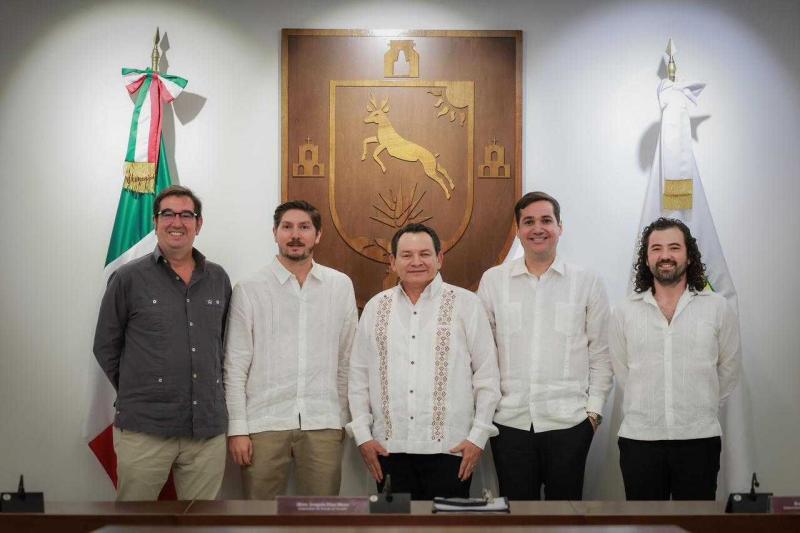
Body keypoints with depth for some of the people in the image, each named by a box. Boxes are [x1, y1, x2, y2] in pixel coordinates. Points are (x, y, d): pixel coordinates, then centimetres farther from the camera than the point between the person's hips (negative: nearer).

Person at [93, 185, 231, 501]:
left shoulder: (218, 279, 10)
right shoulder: (128, 279, -1)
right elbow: (106, 348, 5)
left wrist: (211, 394, 11)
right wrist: (136, 393, 5)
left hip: (208, 428, 3)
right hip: (144, 427, -3)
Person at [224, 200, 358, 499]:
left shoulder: (341, 286, 5)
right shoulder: (249, 289, -1)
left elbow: (347, 359, 9)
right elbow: (235, 366, -1)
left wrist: (345, 418, 8)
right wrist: (237, 428, -5)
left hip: (323, 423, 2)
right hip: (264, 422, -1)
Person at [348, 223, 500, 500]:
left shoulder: (465, 304, 2)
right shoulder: (375, 307, 10)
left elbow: (486, 374, 1)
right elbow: (359, 375, 12)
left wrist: (478, 435, -3)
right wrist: (362, 435, 6)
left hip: (449, 447, -2)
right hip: (390, 448, 2)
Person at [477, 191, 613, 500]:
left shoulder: (587, 283, 3)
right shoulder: (492, 280, 4)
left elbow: (600, 354, 4)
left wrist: (594, 409, -1)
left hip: (569, 421, -1)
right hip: (509, 421, 1)